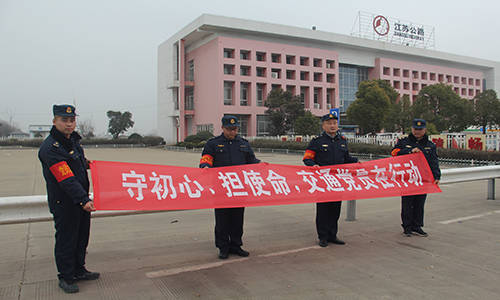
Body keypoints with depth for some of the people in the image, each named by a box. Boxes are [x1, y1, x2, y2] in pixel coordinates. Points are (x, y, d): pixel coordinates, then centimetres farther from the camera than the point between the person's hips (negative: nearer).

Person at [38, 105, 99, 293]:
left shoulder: (73, 139, 9)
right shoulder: (50, 148, -20)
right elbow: (67, 180, -28)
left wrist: (85, 163, 13)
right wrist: (83, 200, -32)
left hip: (81, 200, 9)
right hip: (64, 203, -9)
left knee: (82, 237, 18)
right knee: (66, 240, 4)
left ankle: (79, 270, 35)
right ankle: (66, 277, 20)